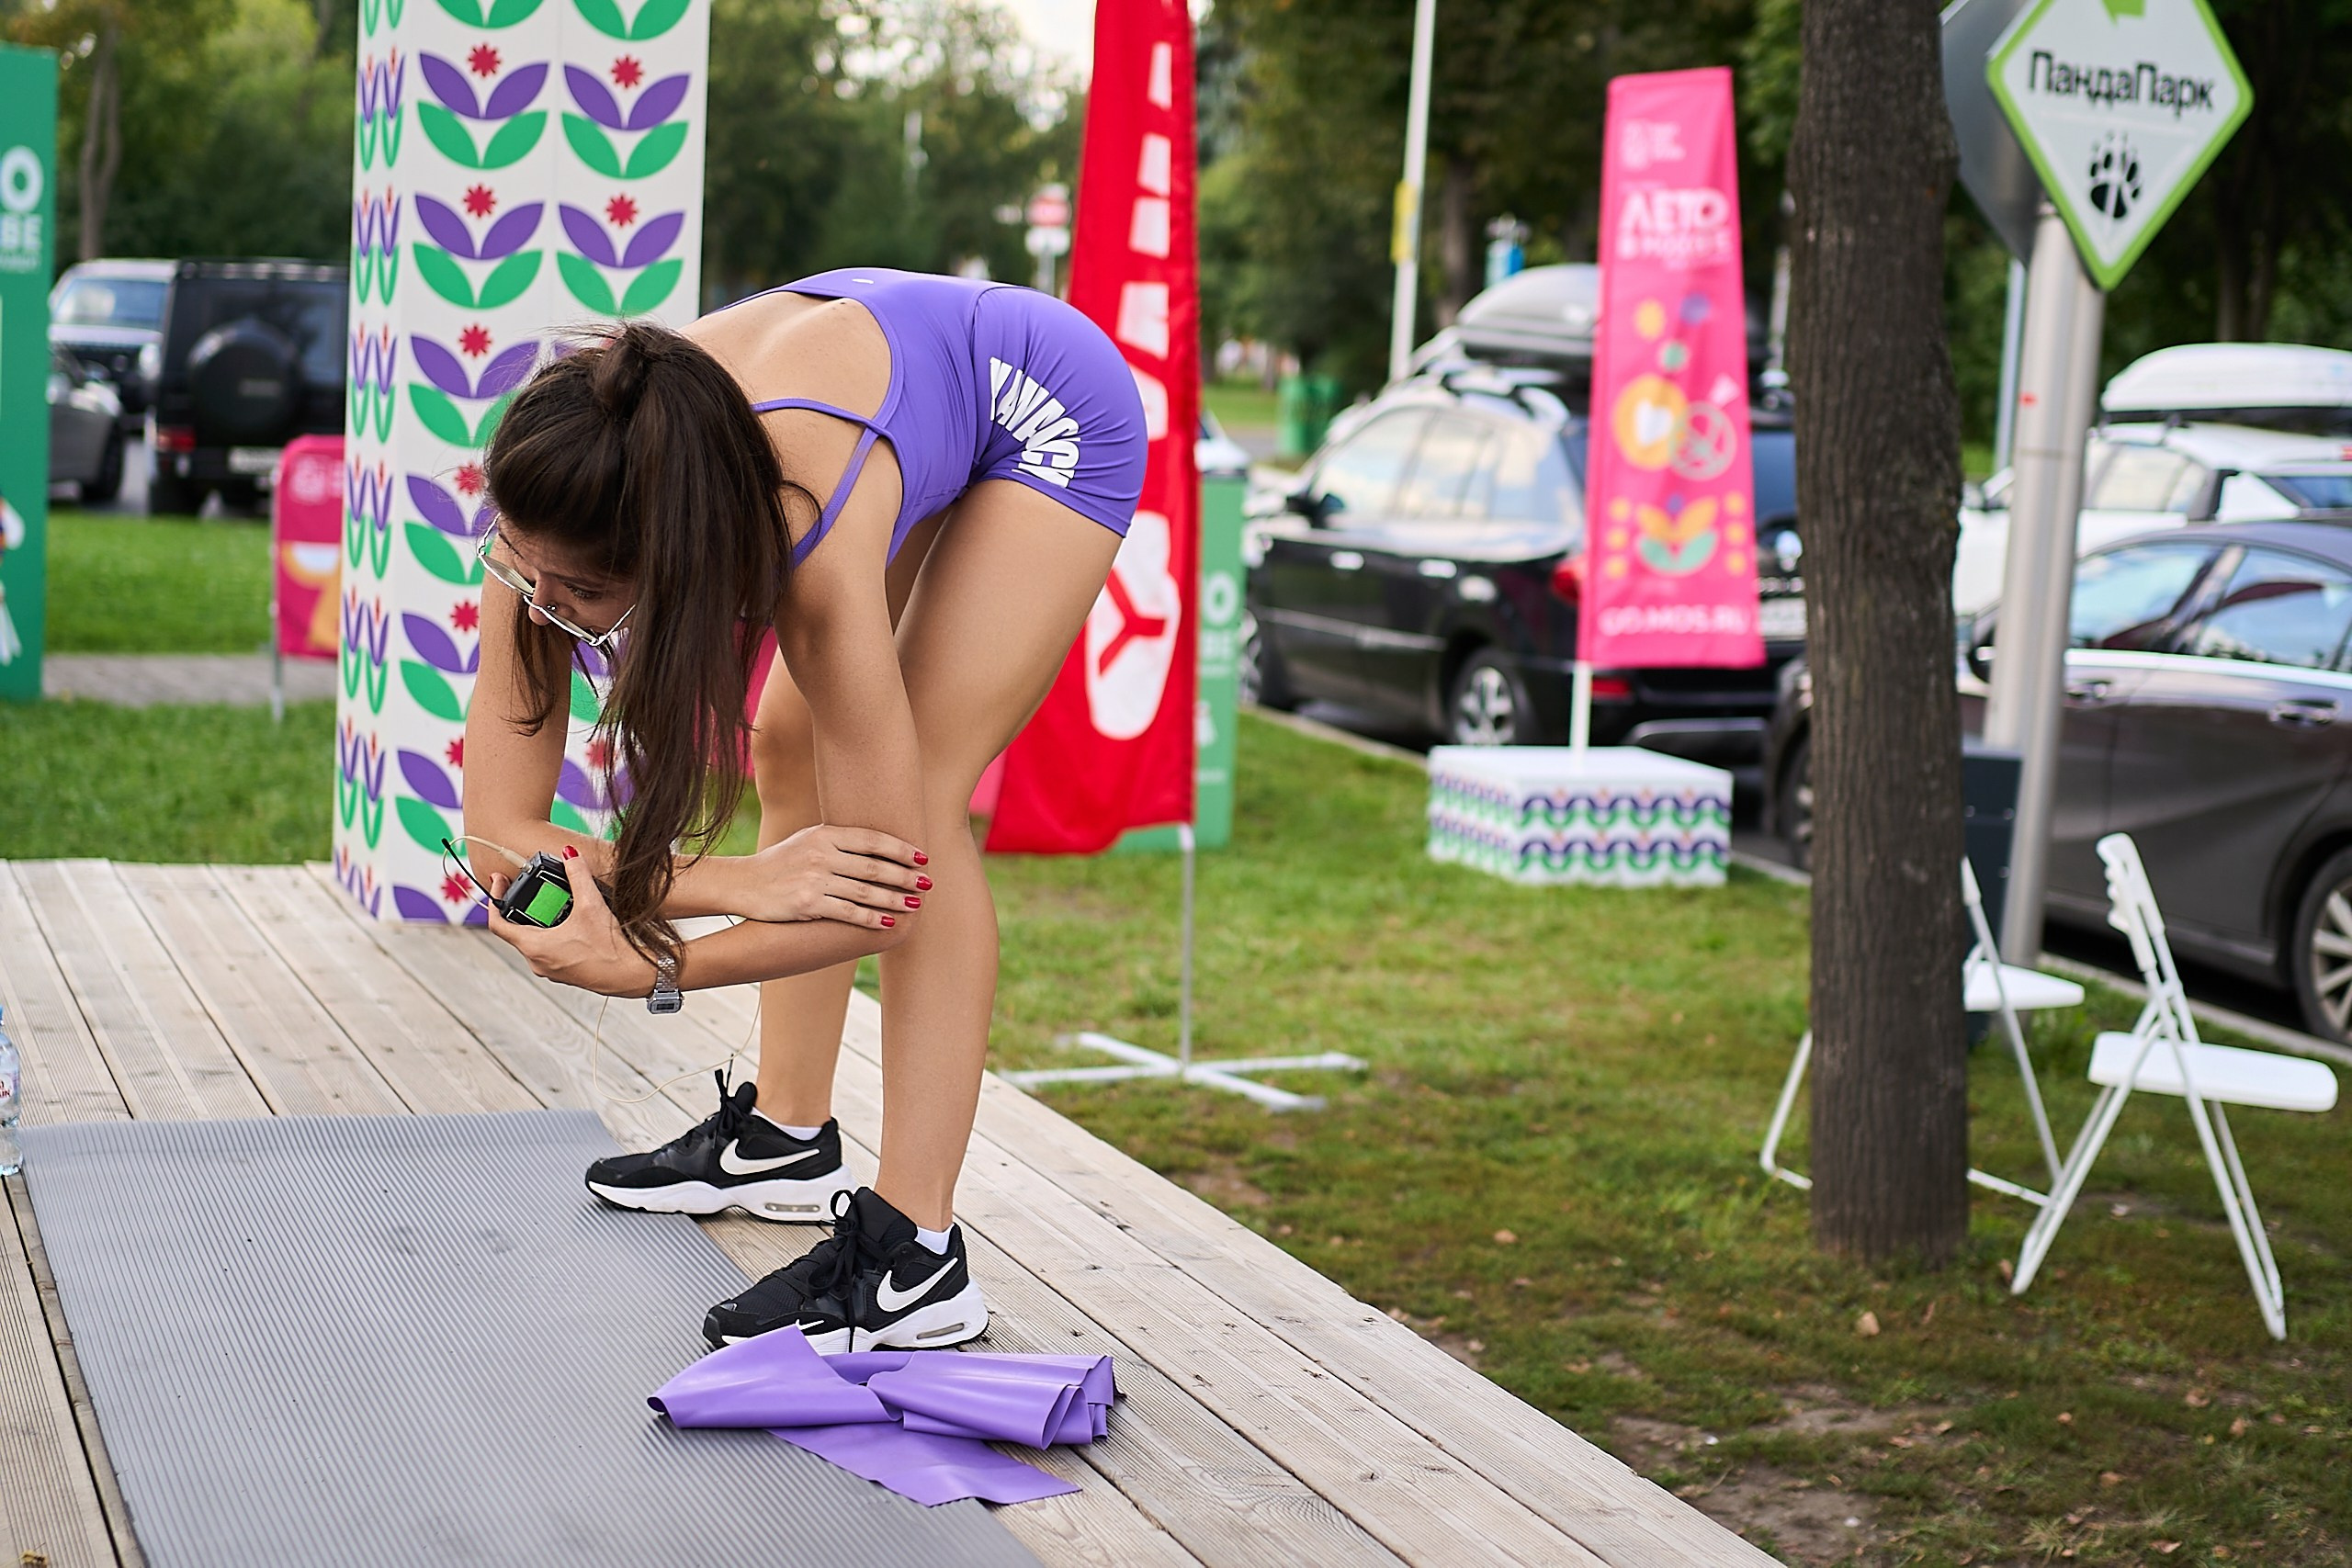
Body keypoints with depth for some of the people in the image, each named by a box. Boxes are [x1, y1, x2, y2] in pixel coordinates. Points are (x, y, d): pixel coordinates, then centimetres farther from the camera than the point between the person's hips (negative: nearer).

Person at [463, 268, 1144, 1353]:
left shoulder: (814, 546, -44)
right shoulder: (552, 519, -30)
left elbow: (886, 885, -37)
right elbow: (498, 825, -29)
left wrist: (640, 965, -45)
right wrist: (740, 881, -43)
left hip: (1050, 417, -6)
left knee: (917, 796, -17)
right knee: (789, 747, 9)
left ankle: (916, 1263, -16)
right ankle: (788, 1139, 24)